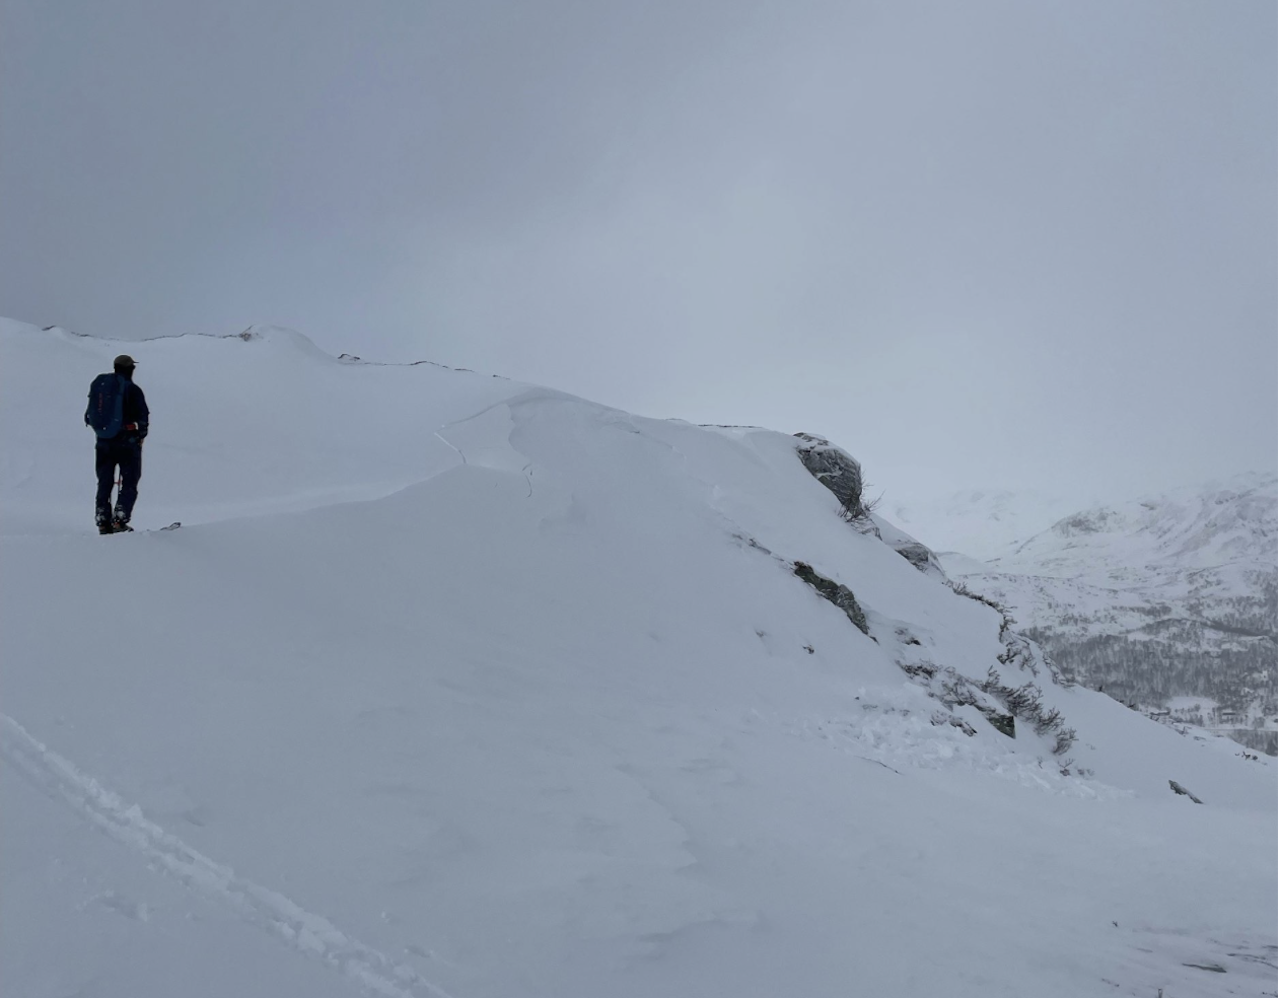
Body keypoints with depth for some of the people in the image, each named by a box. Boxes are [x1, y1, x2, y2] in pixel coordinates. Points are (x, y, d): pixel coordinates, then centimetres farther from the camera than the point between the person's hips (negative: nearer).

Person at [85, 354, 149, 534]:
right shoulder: (133, 389, -8)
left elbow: (89, 416, 11)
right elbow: (143, 418, -9)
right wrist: (141, 435, 9)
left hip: (103, 443, 4)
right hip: (127, 442, -4)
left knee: (104, 484, 12)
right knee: (129, 484, 2)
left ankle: (103, 522, 8)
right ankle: (119, 520, -12)